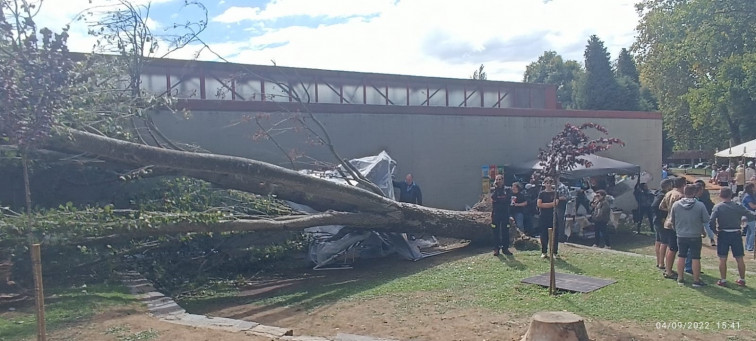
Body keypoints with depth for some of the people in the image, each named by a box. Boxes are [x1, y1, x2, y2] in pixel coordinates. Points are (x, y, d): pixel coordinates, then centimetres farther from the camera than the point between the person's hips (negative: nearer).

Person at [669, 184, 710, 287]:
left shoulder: (676, 204, -5)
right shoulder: (700, 205, -13)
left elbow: (672, 219, 5)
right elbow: (706, 220, -9)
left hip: (681, 235, 3)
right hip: (695, 236, -3)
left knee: (681, 257, 14)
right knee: (696, 258, 5)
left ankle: (680, 278, 20)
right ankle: (696, 280, 11)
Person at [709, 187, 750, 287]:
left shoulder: (718, 207, -7)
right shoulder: (738, 207, -1)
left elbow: (711, 222, -16)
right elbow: (750, 214, -5)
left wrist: (715, 231, -1)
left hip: (723, 234, -2)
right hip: (736, 234, 2)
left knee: (722, 259, 4)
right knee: (739, 258, 11)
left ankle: (723, 280, 8)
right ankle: (742, 280, 20)